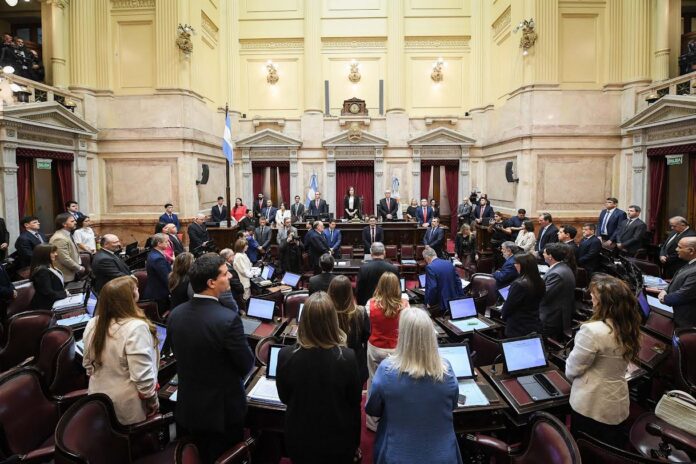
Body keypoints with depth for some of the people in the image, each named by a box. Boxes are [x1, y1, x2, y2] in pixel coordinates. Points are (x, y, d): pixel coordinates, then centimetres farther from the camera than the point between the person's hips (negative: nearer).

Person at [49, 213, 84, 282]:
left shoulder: (67, 235, 13)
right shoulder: (59, 238, -20)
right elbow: (65, 259, -24)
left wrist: (79, 266, 9)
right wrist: (79, 268, -13)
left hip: (73, 273, 10)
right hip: (66, 276, -10)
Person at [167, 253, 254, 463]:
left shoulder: (175, 314, -9)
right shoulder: (228, 319, -29)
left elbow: (180, 355, 6)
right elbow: (247, 365, -17)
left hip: (187, 408, 5)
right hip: (222, 410, -5)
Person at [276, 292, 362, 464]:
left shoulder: (286, 355, -23)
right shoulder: (347, 357, -25)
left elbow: (284, 398, -5)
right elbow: (355, 401, -9)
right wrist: (356, 443, 7)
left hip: (299, 439, 1)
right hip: (338, 440, -1)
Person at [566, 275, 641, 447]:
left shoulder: (593, 330, -27)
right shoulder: (629, 328, -4)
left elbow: (572, 369, -17)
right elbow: (612, 364, 7)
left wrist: (571, 376, 5)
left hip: (591, 407, -6)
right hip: (618, 404, 6)